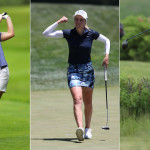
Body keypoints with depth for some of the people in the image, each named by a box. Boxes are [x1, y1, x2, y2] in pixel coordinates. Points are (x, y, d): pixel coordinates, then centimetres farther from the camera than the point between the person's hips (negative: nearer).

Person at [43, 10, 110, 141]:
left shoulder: (91, 34, -2)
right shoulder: (68, 33, -4)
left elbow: (107, 40, 15)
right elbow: (46, 34, -8)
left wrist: (107, 55, 3)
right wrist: (59, 22, -14)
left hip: (88, 70, 2)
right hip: (73, 70, -2)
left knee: (88, 102, 8)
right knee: (77, 100, -20)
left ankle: (88, 129, 25)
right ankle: (80, 128, -36)